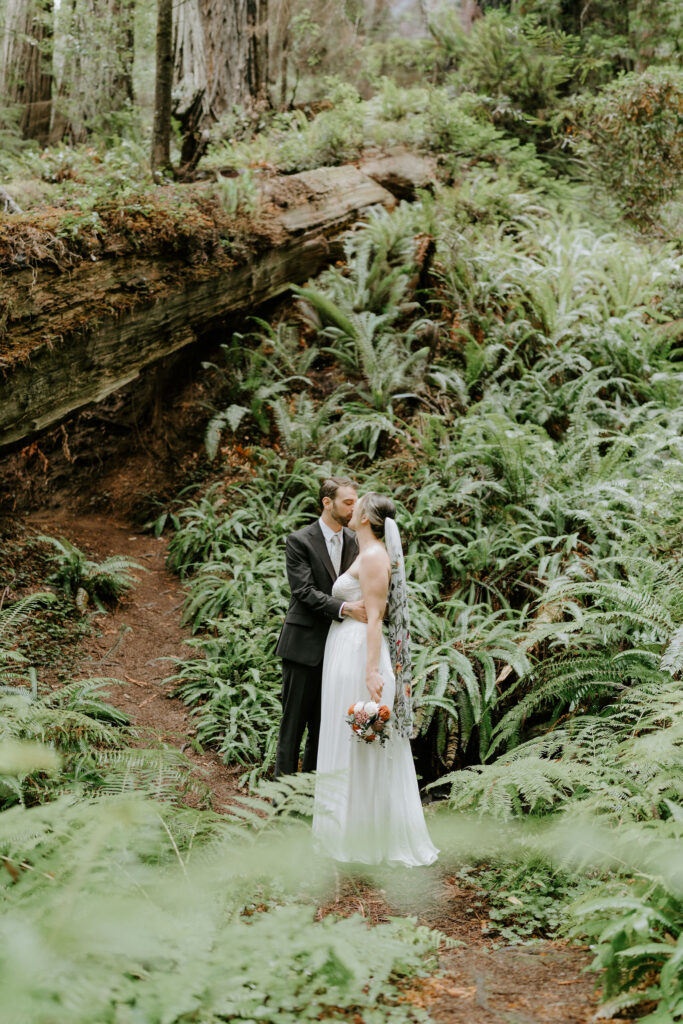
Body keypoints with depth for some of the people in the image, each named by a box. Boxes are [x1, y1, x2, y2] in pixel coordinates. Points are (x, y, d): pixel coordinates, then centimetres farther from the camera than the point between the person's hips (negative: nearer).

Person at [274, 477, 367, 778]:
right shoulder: (299, 541, -9)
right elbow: (305, 592, -17)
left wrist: (366, 606, -8)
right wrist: (345, 608, -28)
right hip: (305, 646, -6)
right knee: (293, 723, 0)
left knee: (324, 726, 11)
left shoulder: (353, 541, 9)